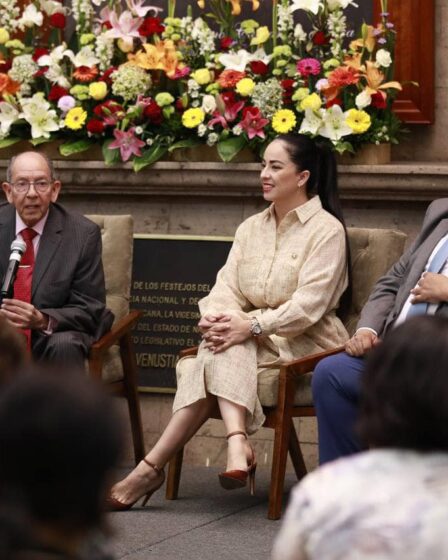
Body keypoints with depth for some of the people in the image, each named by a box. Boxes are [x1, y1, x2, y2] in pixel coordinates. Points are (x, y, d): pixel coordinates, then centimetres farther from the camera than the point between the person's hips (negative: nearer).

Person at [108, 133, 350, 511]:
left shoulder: (326, 230, -6)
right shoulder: (251, 228, 16)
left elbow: (308, 306, -16)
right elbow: (227, 288, 4)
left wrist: (252, 326, -28)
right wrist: (214, 316, -20)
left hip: (303, 342, -6)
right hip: (254, 340, 6)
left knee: (225, 352, -31)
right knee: (222, 344, -30)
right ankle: (237, 444, -46)